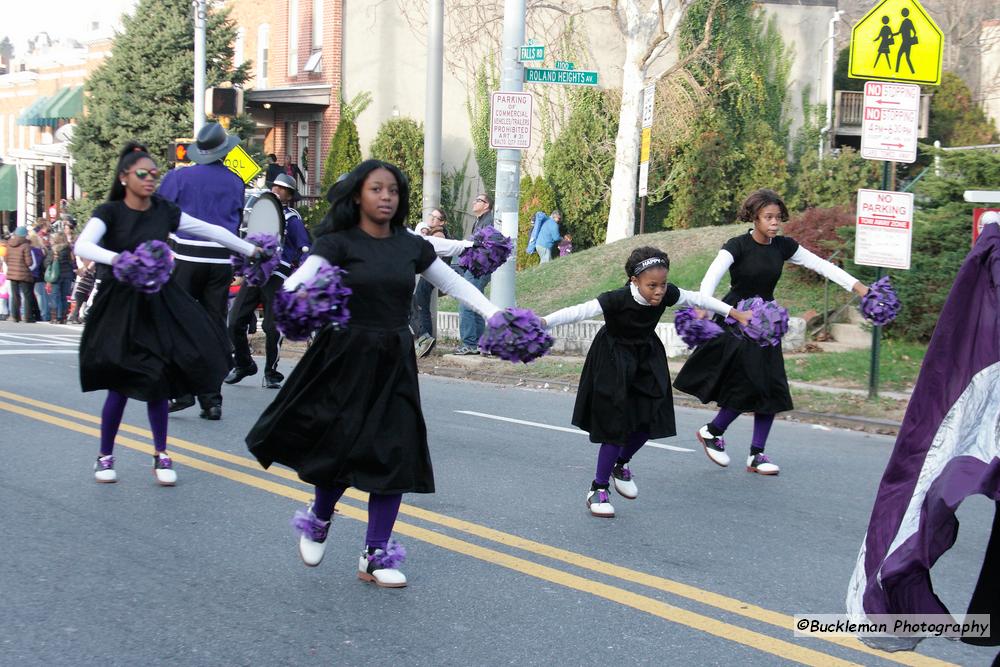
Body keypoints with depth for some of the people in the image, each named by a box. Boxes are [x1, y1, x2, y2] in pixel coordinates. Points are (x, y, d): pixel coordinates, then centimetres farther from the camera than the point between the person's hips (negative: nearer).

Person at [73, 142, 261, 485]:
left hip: (159, 301, 3)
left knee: (158, 379, 1)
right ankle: (105, 456, 13)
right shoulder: (109, 212, -8)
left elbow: (209, 230, 9)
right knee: (121, 383, -5)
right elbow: (82, 246, -24)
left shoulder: (164, 210, 3)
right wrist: (118, 259, -42)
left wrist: (251, 250, 13)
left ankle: (161, 455, 14)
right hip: (120, 303, -3)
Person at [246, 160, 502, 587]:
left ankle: (376, 555, 12)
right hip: (346, 358, -4)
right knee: (342, 449, -5)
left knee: (395, 453, 0)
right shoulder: (338, 243, -6)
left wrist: (497, 317, 4)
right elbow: (299, 280, -19)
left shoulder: (412, 246, 7)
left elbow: (455, 285, 15)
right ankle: (318, 520, 28)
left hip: (394, 362, 4)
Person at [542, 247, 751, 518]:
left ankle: (621, 465, 35)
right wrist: (543, 322, -52)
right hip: (614, 362, -5)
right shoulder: (617, 299, -32)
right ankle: (598, 489, 9)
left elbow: (698, 299, -1)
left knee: (649, 420, 4)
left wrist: (736, 314, 7)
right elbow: (579, 311, -39)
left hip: (647, 359, 5)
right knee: (617, 424, -7)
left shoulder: (667, 294, -17)